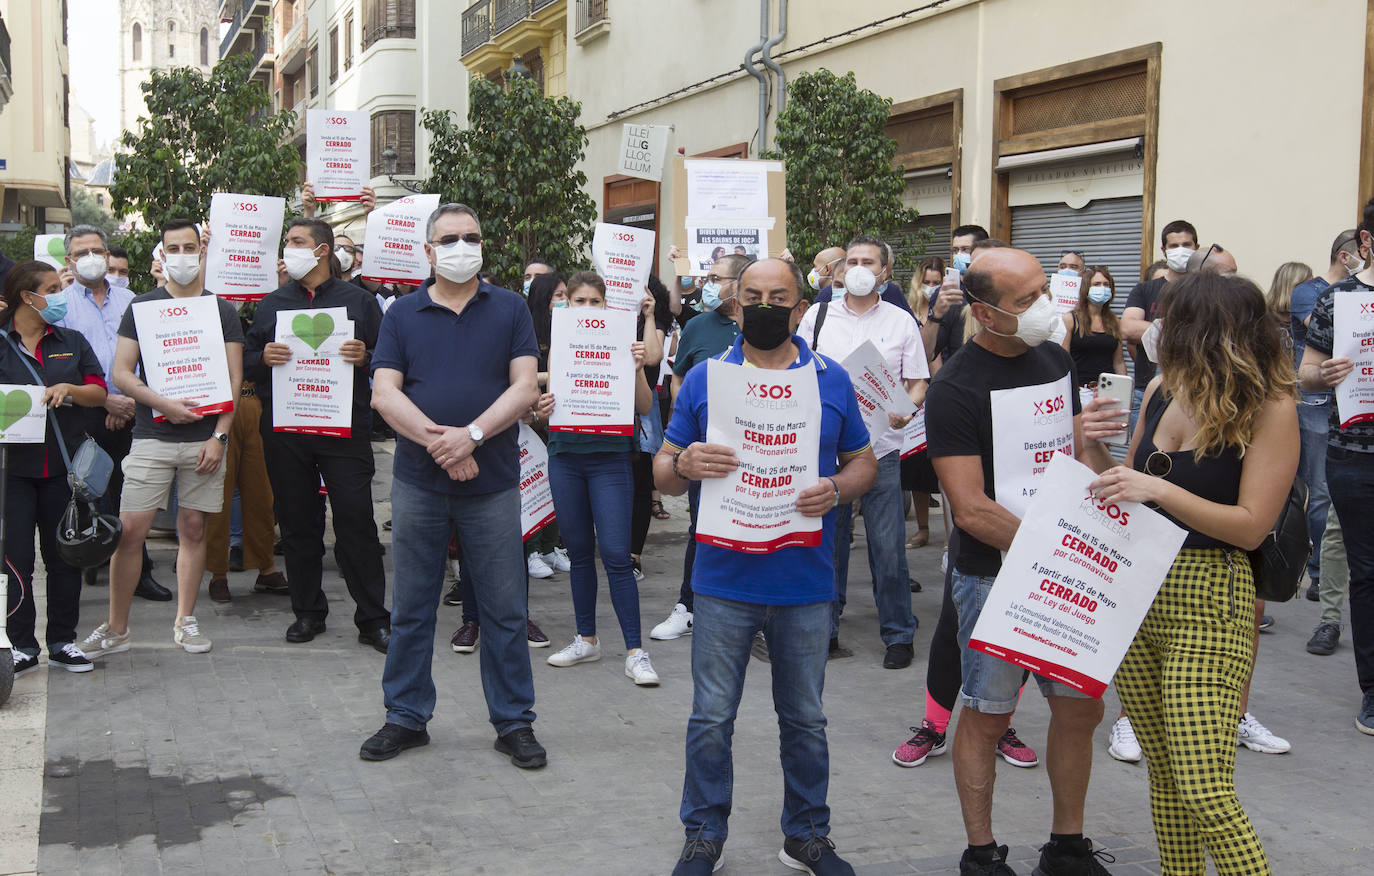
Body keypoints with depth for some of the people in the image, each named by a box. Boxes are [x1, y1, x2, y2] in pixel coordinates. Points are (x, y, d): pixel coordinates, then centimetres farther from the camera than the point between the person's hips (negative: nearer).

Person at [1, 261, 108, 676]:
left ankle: (62, 642, 18)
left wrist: (68, 389, -11)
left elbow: (99, 393, 7)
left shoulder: (71, 342, 12)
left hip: (64, 465, 3)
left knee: (64, 556, 7)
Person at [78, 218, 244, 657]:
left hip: (205, 436, 1)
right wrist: (163, 404, -15)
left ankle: (185, 620, 17)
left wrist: (219, 436, -6)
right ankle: (116, 628, 5)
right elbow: (121, 373, 1)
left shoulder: (222, 310, 7)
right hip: (151, 437, -1)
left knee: (193, 528, 6)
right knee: (130, 529, -6)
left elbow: (234, 380, 4)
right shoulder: (142, 307, 6)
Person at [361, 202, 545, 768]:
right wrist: (437, 440, -17)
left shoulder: (510, 309, 6)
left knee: (505, 609, 4)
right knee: (410, 608, 9)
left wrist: (471, 434, -17)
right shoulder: (403, 314, 7)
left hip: (493, 483, -1)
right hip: (417, 482, 1)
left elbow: (525, 387, -4)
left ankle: (514, 722, 15)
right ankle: (406, 717, 22)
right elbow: (383, 394, -3)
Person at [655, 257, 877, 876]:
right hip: (724, 578, -1)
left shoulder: (832, 380, 4)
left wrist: (836, 490, -12)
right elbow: (662, 474, 5)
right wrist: (684, 465, -19)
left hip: (805, 581, 1)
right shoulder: (704, 378, 2)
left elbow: (864, 463, 10)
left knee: (805, 720, 12)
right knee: (711, 719, 5)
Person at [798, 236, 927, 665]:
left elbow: (918, 381, 6)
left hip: (880, 448, -1)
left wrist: (907, 409, -14)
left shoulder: (901, 321, 5)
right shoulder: (817, 316, 8)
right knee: (826, 542, 8)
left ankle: (899, 634, 12)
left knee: (888, 547, -2)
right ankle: (825, 630, 20)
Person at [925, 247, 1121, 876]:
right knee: (988, 715, 5)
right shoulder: (955, 389, -14)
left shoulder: (1055, 359, 8)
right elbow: (971, 510, -18)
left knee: (1081, 707, 12)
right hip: (994, 575, -6)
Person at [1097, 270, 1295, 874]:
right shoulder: (1162, 389, 8)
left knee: (1204, 792, -11)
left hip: (1208, 604, -6)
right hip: (1134, 593, 7)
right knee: (1164, 773, 13)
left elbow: (1251, 526, -15)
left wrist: (1159, 491, -21)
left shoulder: (1269, 408, -11)